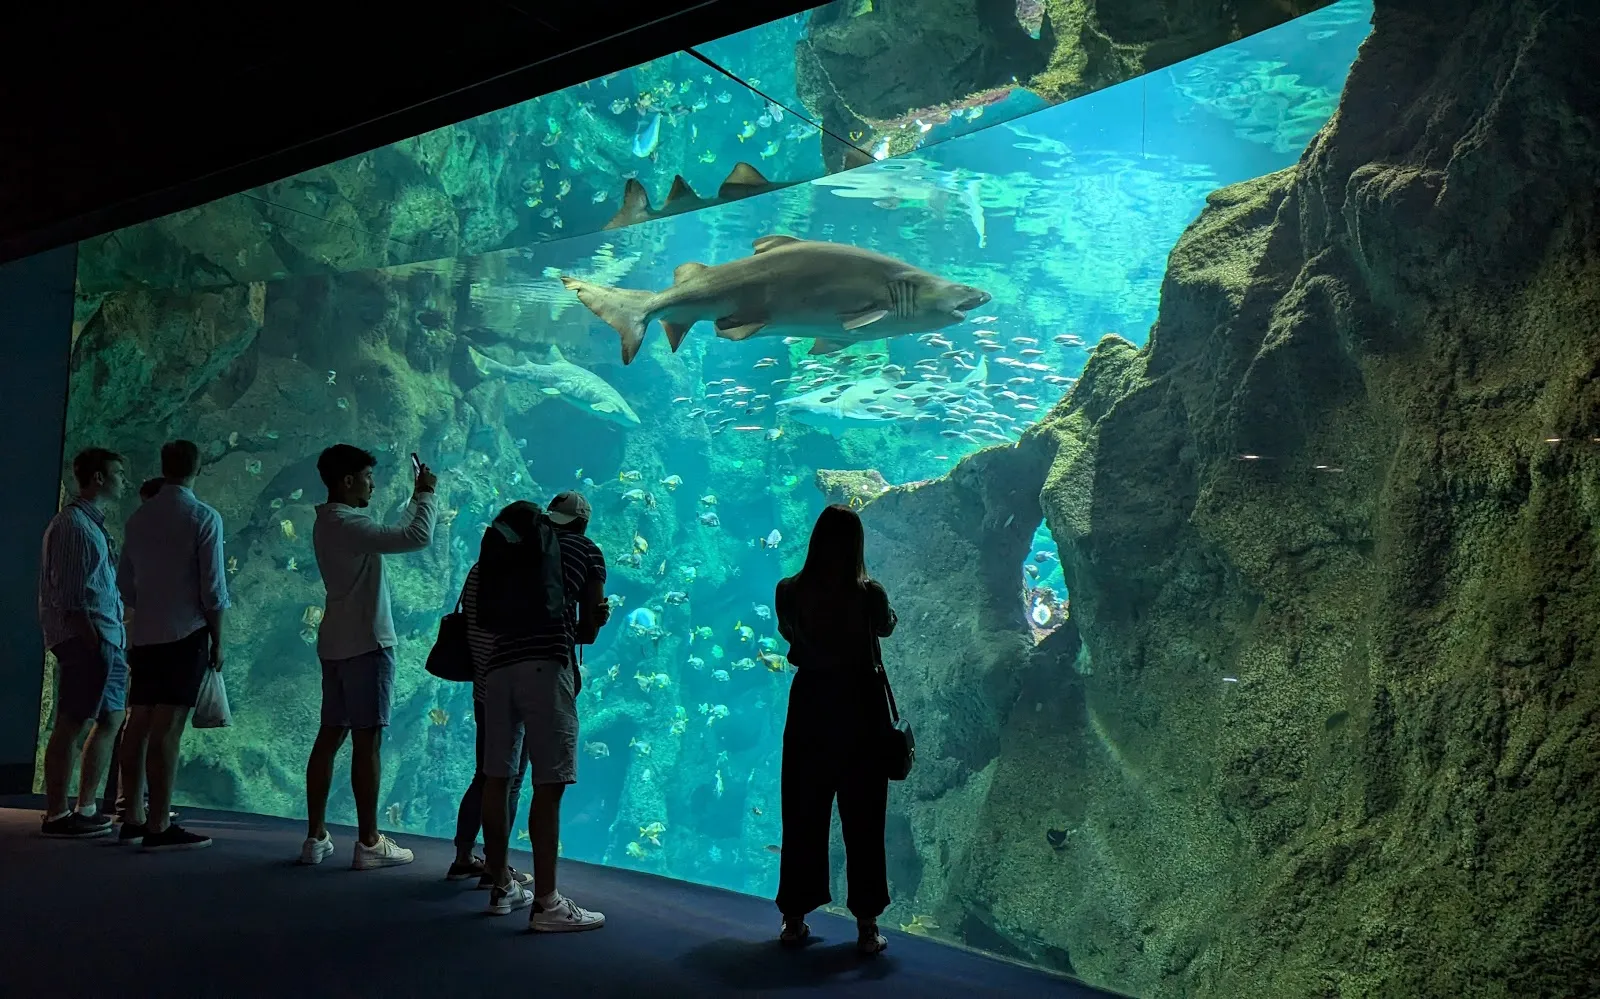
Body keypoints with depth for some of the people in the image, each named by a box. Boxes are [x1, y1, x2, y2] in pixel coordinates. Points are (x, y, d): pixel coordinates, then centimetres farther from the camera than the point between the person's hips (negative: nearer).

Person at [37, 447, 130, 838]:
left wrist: (116, 639, 16)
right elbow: (67, 595, -16)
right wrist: (89, 638, -20)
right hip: (85, 639, -10)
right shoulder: (72, 524, -9)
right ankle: (57, 816, -2)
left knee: (111, 721, 12)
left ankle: (85, 809, 20)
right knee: (71, 725, -6)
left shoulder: (94, 524, 20)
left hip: (106, 640, 10)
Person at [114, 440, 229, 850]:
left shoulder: (138, 518, 10)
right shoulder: (203, 518, -7)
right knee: (167, 729, -7)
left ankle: (132, 819, 14)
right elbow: (213, 588, -9)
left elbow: (125, 582, 15)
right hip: (186, 633, -6)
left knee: (139, 724, 9)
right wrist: (217, 641, -1)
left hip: (144, 635, 6)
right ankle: (158, 826, -5)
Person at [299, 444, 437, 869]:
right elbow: (418, 537, -25)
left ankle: (316, 836, 15)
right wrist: (427, 494, -11)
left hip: (337, 643, 10)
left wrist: (417, 498, 20)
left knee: (330, 736, 11)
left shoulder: (328, 523, 13)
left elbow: (393, 533, 24)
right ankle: (369, 843, 0)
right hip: (366, 644, -10)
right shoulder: (347, 525, -17)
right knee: (367, 741, -5)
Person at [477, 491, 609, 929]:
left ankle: (501, 887, 23)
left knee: (496, 779, 12)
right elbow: (591, 622, 10)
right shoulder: (587, 550, 13)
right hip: (546, 666, -5)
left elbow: (487, 611, 18)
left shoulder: (516, 547, 23)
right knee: (548, 786, -5)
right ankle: (546, 903, -5)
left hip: (499, 665, 6)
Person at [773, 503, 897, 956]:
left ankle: (794, 918, 19)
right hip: (860, 706, -2)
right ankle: (866, 926, 10)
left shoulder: (788, 592, -8)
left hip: (810, 706, 2)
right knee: (862, 819, 6)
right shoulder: (869, 593, -13)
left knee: (803, 815, 11)